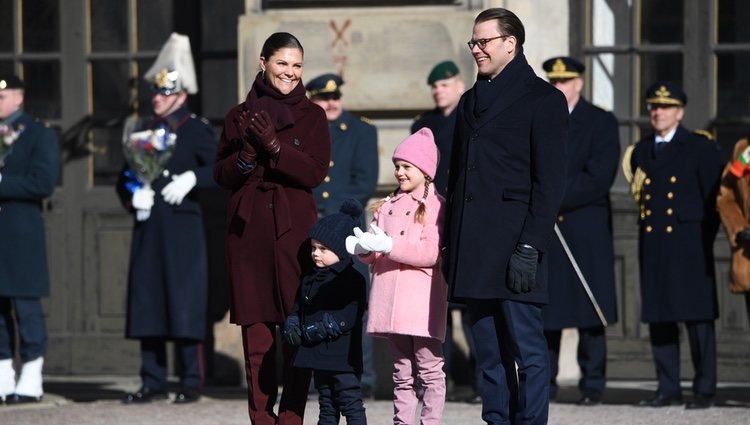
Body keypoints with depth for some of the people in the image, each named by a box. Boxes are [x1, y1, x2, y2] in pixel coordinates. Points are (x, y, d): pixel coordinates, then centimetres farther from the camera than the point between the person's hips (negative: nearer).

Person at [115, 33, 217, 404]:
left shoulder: (198, 131, 2)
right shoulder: (141, 133, 16)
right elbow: (124, 178, 19)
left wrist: (191, 179, -22)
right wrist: (132, 196, -2)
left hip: (183, 231, -5)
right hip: (147, 230, 5)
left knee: (184, 304, -5)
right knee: (147, 305, 4)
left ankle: (191, 383, -1)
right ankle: (153, 382, 9)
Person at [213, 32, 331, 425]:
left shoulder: (311, 116, 6)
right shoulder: (240, 115, 11)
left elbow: (315, 172, -5)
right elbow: (221, 175, 9)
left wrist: (274, 147, -17)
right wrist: (246, 156, -10)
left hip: (294, 229, -2)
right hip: (248, 230, 2)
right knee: (256, 337, 2)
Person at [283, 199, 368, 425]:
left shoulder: (352, 279, -10)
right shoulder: (309, 280, 15)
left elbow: (347, 317, -19)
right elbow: (297, 309, 17)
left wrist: (315, 331, -22)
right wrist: (292, 329, -4)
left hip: (342, 357, -8)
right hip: (318, 355, 8)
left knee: (351, 404, -8)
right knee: (326, 406, 14)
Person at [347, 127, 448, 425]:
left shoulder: (436, 206, -4)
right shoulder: (387, 206, 16)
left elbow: (432, 252, -14)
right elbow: (376, 253, 16)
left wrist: (389, 245, -20)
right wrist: (364, 249, -8)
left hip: (423, 302, -6)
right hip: (391, 303, 6)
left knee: (430, 371, -4)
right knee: (401, 373, 10)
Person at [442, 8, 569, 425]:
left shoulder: (543, 99, -2)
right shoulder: (471, 101, 19)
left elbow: (550, 182, -8)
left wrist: (530, 247, -15)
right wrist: (451, 243, 12)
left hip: (514, 245, -7)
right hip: (474, 250, 7)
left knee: (527, 350, -5)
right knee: (490, 355, 9)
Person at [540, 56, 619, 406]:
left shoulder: (601, 123, 1)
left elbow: (599, 179, -9)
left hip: (585, 231, -3)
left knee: (589, 309, -3)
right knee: (541, 308, 0)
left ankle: (592, 383, 2)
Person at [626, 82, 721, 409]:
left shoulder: (701, 148, 1)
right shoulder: (641, 151, 16)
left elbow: (713, 199, -1)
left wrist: (703, 243, -6)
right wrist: (647, 236, 7)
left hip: (689, 245, -5)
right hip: (653, 245, 5)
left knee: (698, 317, -4)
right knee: (658, 318, 4)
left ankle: (704, 390, -1)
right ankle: (668, 388, 9)